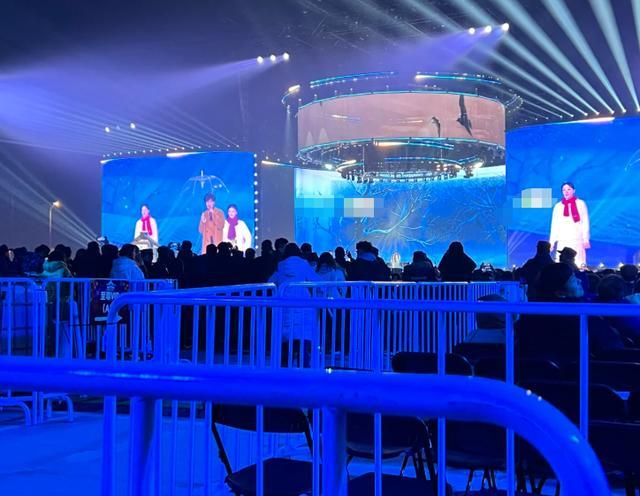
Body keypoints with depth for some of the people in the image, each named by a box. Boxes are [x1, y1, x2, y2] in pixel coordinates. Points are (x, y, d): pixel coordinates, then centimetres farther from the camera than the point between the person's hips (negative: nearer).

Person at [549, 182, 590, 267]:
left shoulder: (580, 204, 4)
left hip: (577, 240, -2)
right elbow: (554, 225, 11)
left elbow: (585, 222, 2)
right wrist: (552, 242, 6)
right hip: (562, 241, 2)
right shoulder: (558, 206, 10)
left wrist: (586, 239, -5)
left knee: (578, 265, -9)